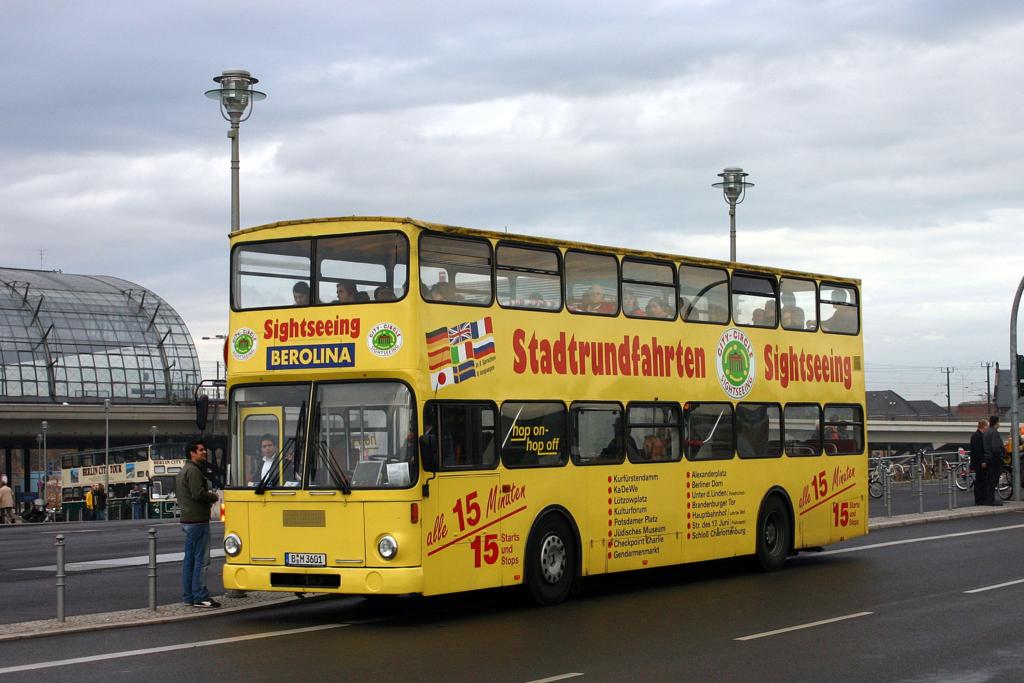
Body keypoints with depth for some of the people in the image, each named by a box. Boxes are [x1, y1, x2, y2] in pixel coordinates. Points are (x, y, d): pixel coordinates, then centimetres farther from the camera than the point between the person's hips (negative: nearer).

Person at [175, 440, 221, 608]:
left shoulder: (182, 471, 19)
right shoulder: (193, 471, -14)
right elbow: (198, 494, -24)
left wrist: (209, 497, 15)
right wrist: (213, 497, -5)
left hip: (187, 520, 11)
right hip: (198, 520, -11)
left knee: (189, 559, 12)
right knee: (201, 559, -9)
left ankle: (188, 597, 15)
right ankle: (200, 597, -9)